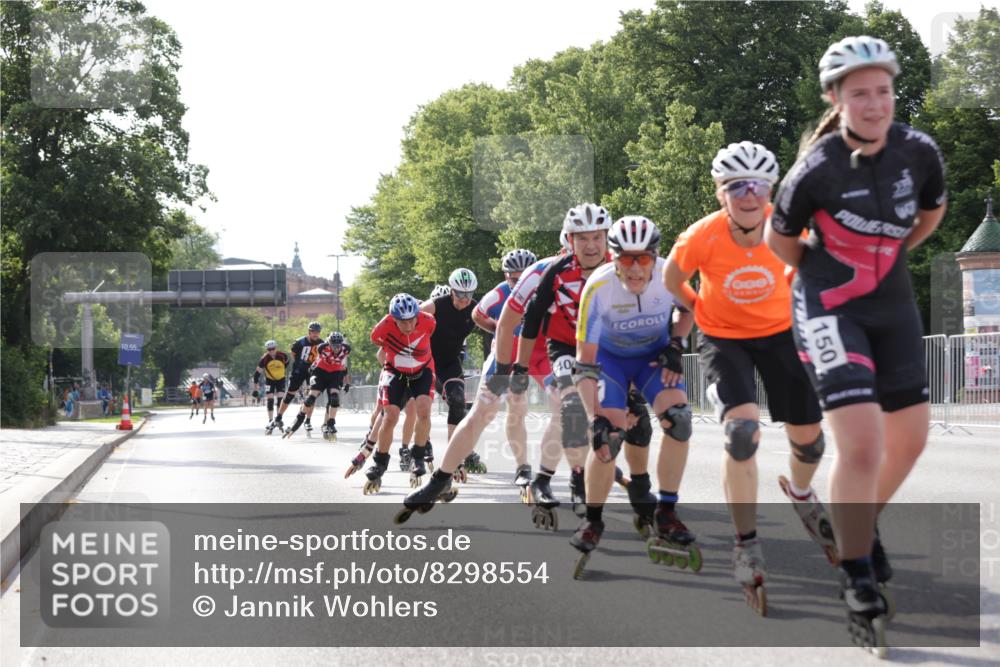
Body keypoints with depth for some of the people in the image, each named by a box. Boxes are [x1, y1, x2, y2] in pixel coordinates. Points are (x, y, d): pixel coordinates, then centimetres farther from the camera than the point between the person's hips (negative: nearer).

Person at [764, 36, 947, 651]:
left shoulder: (920, 152, -10)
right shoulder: (817, 171, -22)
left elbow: (933, 211, 13)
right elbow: (779, 238, -3)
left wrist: (886, 256, 12)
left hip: (893, 306, 6)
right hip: (831, 310, -6)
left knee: (910, 438, 13)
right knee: (861, 446, -18)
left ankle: (866, 525, 42)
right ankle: (859, 583, -2)